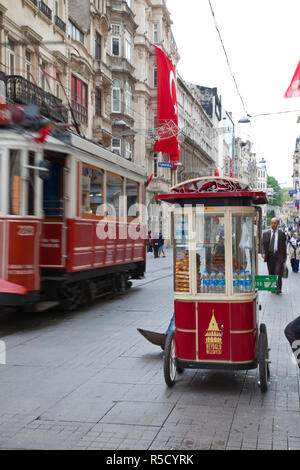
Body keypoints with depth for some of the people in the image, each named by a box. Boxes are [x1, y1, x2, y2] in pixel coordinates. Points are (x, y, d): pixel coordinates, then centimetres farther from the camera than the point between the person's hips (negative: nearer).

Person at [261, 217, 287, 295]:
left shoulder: (282, 234, 6)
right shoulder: (266, 234, 9)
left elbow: (284, 245, 9)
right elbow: (263, 244, 7)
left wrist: (285, 256, 7)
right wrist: (263, 253, -10)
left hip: (279, 256, -2)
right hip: (269, 256, 2)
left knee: (278, 273, -10)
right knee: (271, 273, 6)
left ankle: (278, 289, -9)